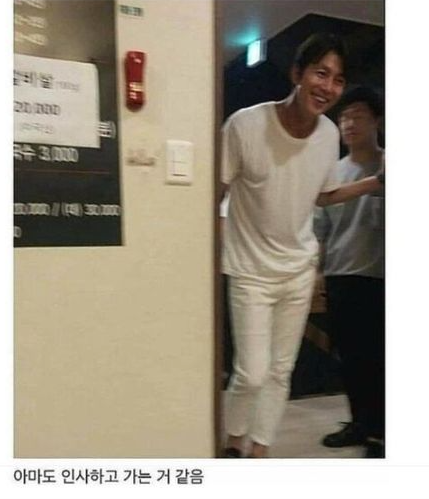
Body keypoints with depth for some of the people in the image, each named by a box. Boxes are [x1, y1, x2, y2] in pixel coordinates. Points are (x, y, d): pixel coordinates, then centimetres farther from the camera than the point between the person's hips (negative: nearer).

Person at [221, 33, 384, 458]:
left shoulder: (330, 134, -3)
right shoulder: (245, 124, -19)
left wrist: (376, 182, 2)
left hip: (300, 269, 5)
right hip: (251, 270, -5)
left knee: (281, 370, 13)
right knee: (253, 373, -5)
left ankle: (259, 452, 34)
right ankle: (232, 445, 27)